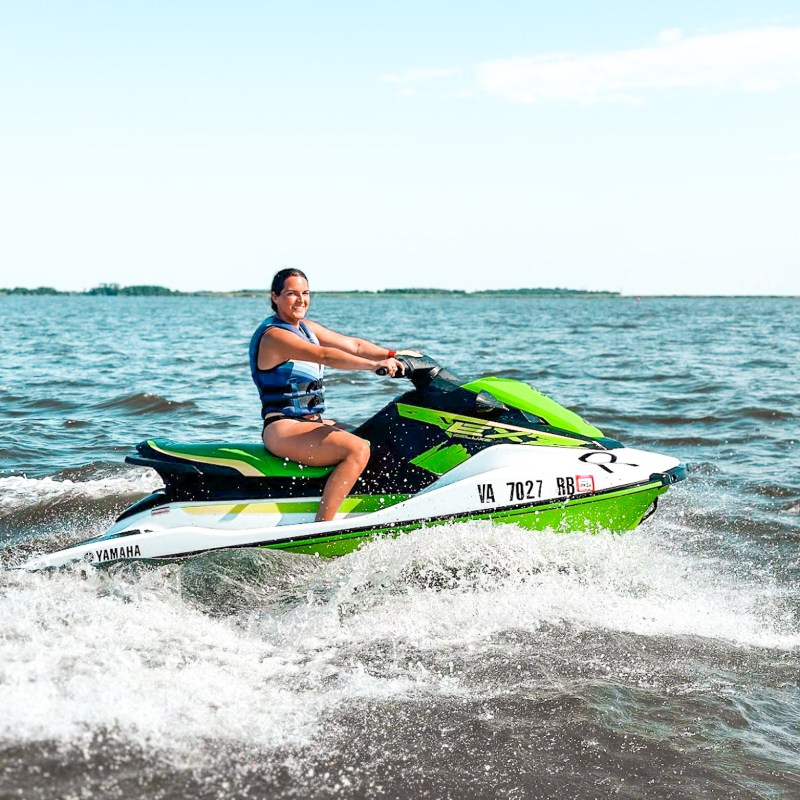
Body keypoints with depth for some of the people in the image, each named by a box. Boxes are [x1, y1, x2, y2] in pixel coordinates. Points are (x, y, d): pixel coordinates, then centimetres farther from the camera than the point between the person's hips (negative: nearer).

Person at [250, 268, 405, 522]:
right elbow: (325, 356, -29)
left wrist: (393, 355, -1)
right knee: (357, 449, -27)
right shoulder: (274, 335, -15)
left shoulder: (307, 328, 15)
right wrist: (375, 365, -37)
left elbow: (354, 345, 12)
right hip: (282, 429, -10)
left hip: (313, 423, 10)